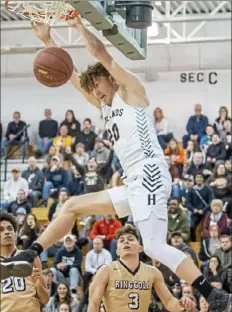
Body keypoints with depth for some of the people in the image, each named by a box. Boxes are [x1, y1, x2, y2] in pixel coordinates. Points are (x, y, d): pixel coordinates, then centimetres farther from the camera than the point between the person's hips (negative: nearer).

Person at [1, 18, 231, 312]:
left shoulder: (130, 91, 5)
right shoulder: (105, 106, 26)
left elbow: (100, 53, -6)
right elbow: (71, 74, 29)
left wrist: (79, 24, 5)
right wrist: (47, 39, 28)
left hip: (149, 174, -9)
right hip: (134, 184, 9)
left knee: (155, 248, -20)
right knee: (72, 206, 14)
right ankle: (28, 257, 15)